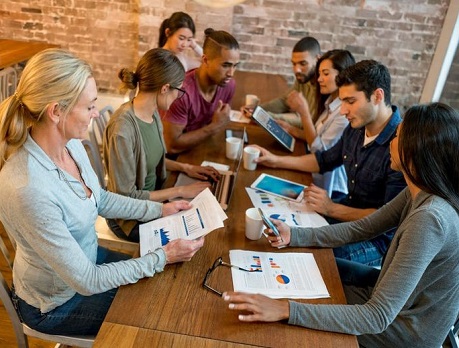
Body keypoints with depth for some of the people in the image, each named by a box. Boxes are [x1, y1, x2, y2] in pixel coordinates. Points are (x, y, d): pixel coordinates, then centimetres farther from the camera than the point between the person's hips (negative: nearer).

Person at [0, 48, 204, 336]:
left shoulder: (70, 143, -15)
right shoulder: (28, 189, -39)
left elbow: (101, 199, 5)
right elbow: (87, 281, -29)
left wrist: (160, 210, -1)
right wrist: (164, 257, -23)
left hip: (86, 258, 6)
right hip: (56, 304, -6)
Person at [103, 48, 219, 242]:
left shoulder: (153, 113, -4)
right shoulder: (122, 129, -30)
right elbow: (126, 198, -24)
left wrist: (184, 167, 1)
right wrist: (179, 191, -20)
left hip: (154, 197, 7)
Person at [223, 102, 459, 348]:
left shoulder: (429, 218, -36)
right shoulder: (420, 194, -9)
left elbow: (377, 318, -36)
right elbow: (362, 228, -1)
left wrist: (286, 310, -41)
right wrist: (293, 235, -9)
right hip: (398, 297, 7)